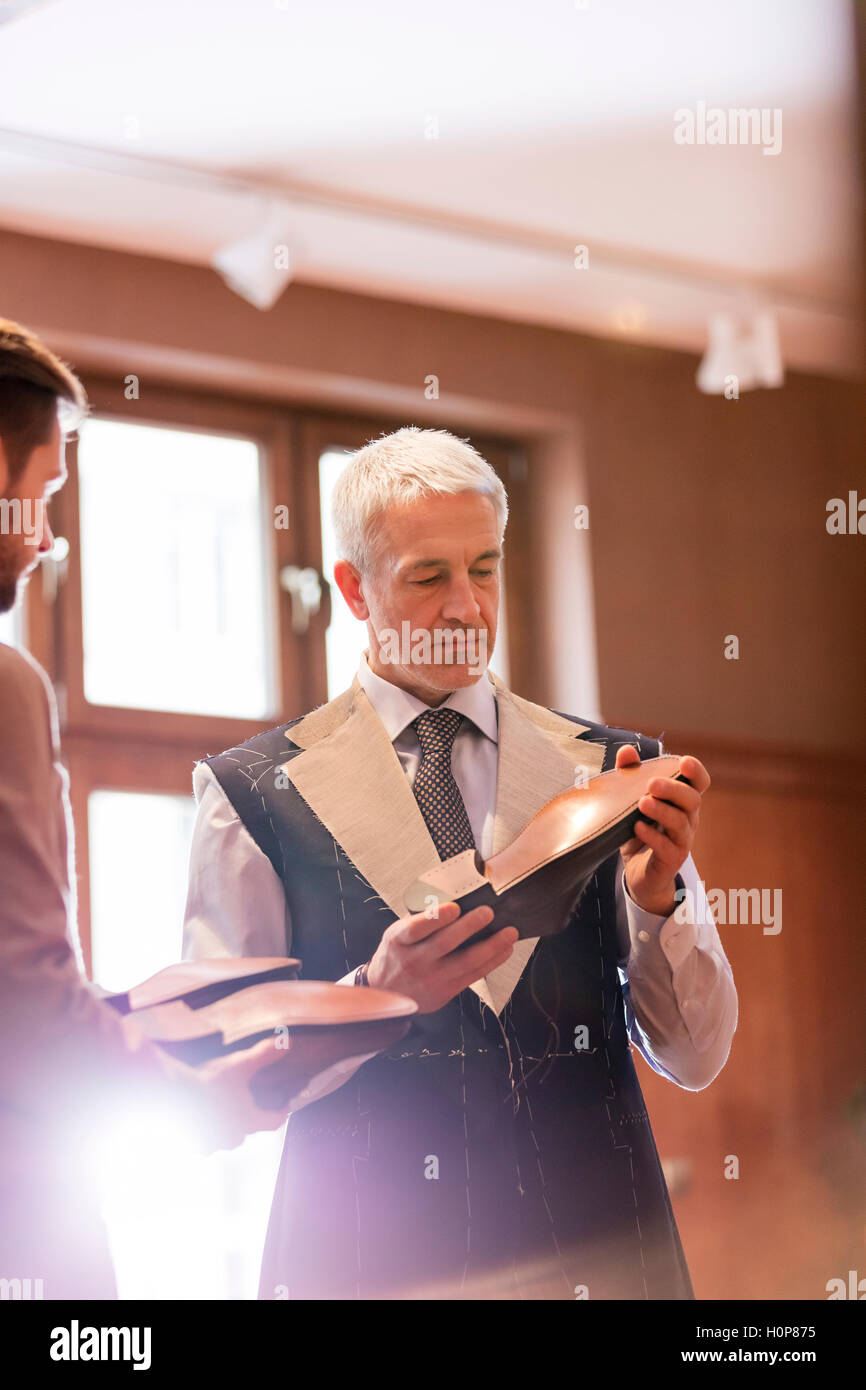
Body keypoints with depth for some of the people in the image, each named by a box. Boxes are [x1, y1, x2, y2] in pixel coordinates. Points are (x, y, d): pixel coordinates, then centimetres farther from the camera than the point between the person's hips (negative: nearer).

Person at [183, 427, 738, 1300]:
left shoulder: (608, 771, 6)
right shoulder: (253, 795, 1)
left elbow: (695, 1060, 5)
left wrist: (656, 895, -12)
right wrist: (373, 995, -18)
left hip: (591, 1252, 2)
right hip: (361, 1257, -2)